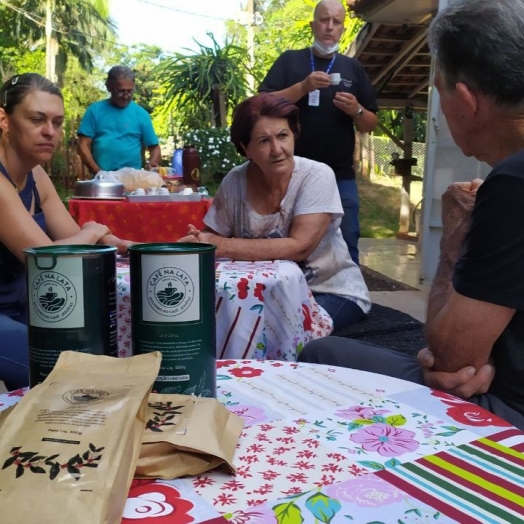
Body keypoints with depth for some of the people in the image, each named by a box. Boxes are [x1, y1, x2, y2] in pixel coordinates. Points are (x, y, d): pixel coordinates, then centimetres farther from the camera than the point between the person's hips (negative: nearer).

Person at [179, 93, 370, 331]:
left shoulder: (316, 176, -18)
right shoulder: (235, 181, -8)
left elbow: (299, 247, -28)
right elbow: (213, 240, -2)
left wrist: (224, 246, -32)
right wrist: (197, 243, -27)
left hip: (333, 293, -3)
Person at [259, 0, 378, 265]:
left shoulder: (353, 68, 12)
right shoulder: (290, 60, 6)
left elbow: (371, 124, 12)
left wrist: (356, 111, -10)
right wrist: (304, 86, -19)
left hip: (340, 176, 2)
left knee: (346, 245, 3)